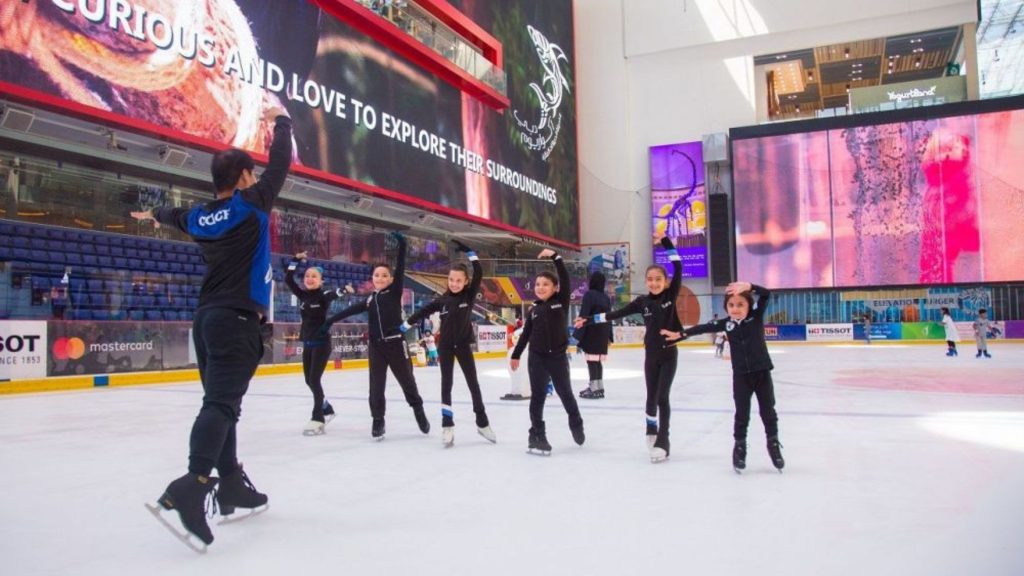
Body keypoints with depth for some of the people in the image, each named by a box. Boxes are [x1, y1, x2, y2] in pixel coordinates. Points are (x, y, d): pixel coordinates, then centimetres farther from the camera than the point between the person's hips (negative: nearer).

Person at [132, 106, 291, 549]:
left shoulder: (200, 217, 13)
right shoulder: (251, 202, -5)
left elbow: (175, 216, 36)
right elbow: (280, 163, 0)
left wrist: (155, 215, 60)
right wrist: (281, 121, 19)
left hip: (207, 318, 8)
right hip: (237, 320, -7)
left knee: (221, 400, 11)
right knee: (222, 403, -16)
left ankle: (231, 483, 16)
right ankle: (195, 482, -31)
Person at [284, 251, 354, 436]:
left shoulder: (323, 295, -11)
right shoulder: (302, 295, 6)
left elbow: (333, 294, -32)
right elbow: (288, 279, 6)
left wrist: (344, 290, -54)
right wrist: (296, 260, 2)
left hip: (322, 343, -7)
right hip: (307, 343, 7)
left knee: (315, 379, -12)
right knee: (309, 380, 13)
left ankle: (318, 419, -7)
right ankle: (327, 409, 33)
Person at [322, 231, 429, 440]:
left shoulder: (395, 291, -2)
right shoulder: (370, 300, 10)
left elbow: (400, 268, -11)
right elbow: (351, 310, 17)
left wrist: (401, 246, -19)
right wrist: (330, 320, 19)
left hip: (396, 343, -4)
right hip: (376, 346, 4)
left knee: (407, 381, 9)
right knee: (376, 385, 4)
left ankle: (418, 410, 30)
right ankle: (378, 420, 15)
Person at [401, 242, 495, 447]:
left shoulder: (470, 295, -7)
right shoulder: (442, 299, -5)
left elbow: (479, 274, -19)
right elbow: (423, 312, 3)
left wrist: (470, 253, -23)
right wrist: (405, 326, 4)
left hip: (463, 345, -1)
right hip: (445, 346, 1)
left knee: (473, 383, 5)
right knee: (446, 384, 3)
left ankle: (482, 423, 15)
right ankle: (447, 425, 7)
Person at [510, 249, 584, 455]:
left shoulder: (562, 301, -3)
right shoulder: (534, 310, 4)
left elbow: (565, 279, -16)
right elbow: (526, 333, 10)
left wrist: (555, 257, -19)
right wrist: (516, 355, 10)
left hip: (558, 356, -2)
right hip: (536, 357, 2)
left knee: (565, 393, 13)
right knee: (537, 396, 5)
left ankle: (576, 424, 36)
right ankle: (537, 436, 11)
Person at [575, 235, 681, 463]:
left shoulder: (671, 295, -5)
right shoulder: (642, 301, -1)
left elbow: (678, 268, -13)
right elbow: (616, 314, 1)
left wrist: (666, 243, -17)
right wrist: (590, 319, -2)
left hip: (669, 353, -2)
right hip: (651, 354, 2)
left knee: (663, 397, -3)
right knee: (651, 397, 9)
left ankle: (663, 441, 5)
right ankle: (651, 431, 32)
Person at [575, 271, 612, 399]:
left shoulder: (589, 294, -9)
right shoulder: (606, 297, 12)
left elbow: (583, 315, -15)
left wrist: (578, 335, -16)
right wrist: (609, 336, 19)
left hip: (591, 334, -7)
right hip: (603, 334, 7)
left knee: (591, 361, -5)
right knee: (597, 361, 15)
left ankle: (594, 389, -6)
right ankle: (599, 387, 21)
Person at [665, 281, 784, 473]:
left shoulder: (757, 316, -8)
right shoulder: (727, 323, -4)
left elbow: (766, 294, -21)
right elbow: (704, 327, 4)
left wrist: (749, 286, -38)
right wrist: (681, 334, 5)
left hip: (762, 373, -1)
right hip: (741, 376, 1)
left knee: (768, 412, 12)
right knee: (742, 414, 8)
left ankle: (774, 444, 29)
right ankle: (739, 446, 22)